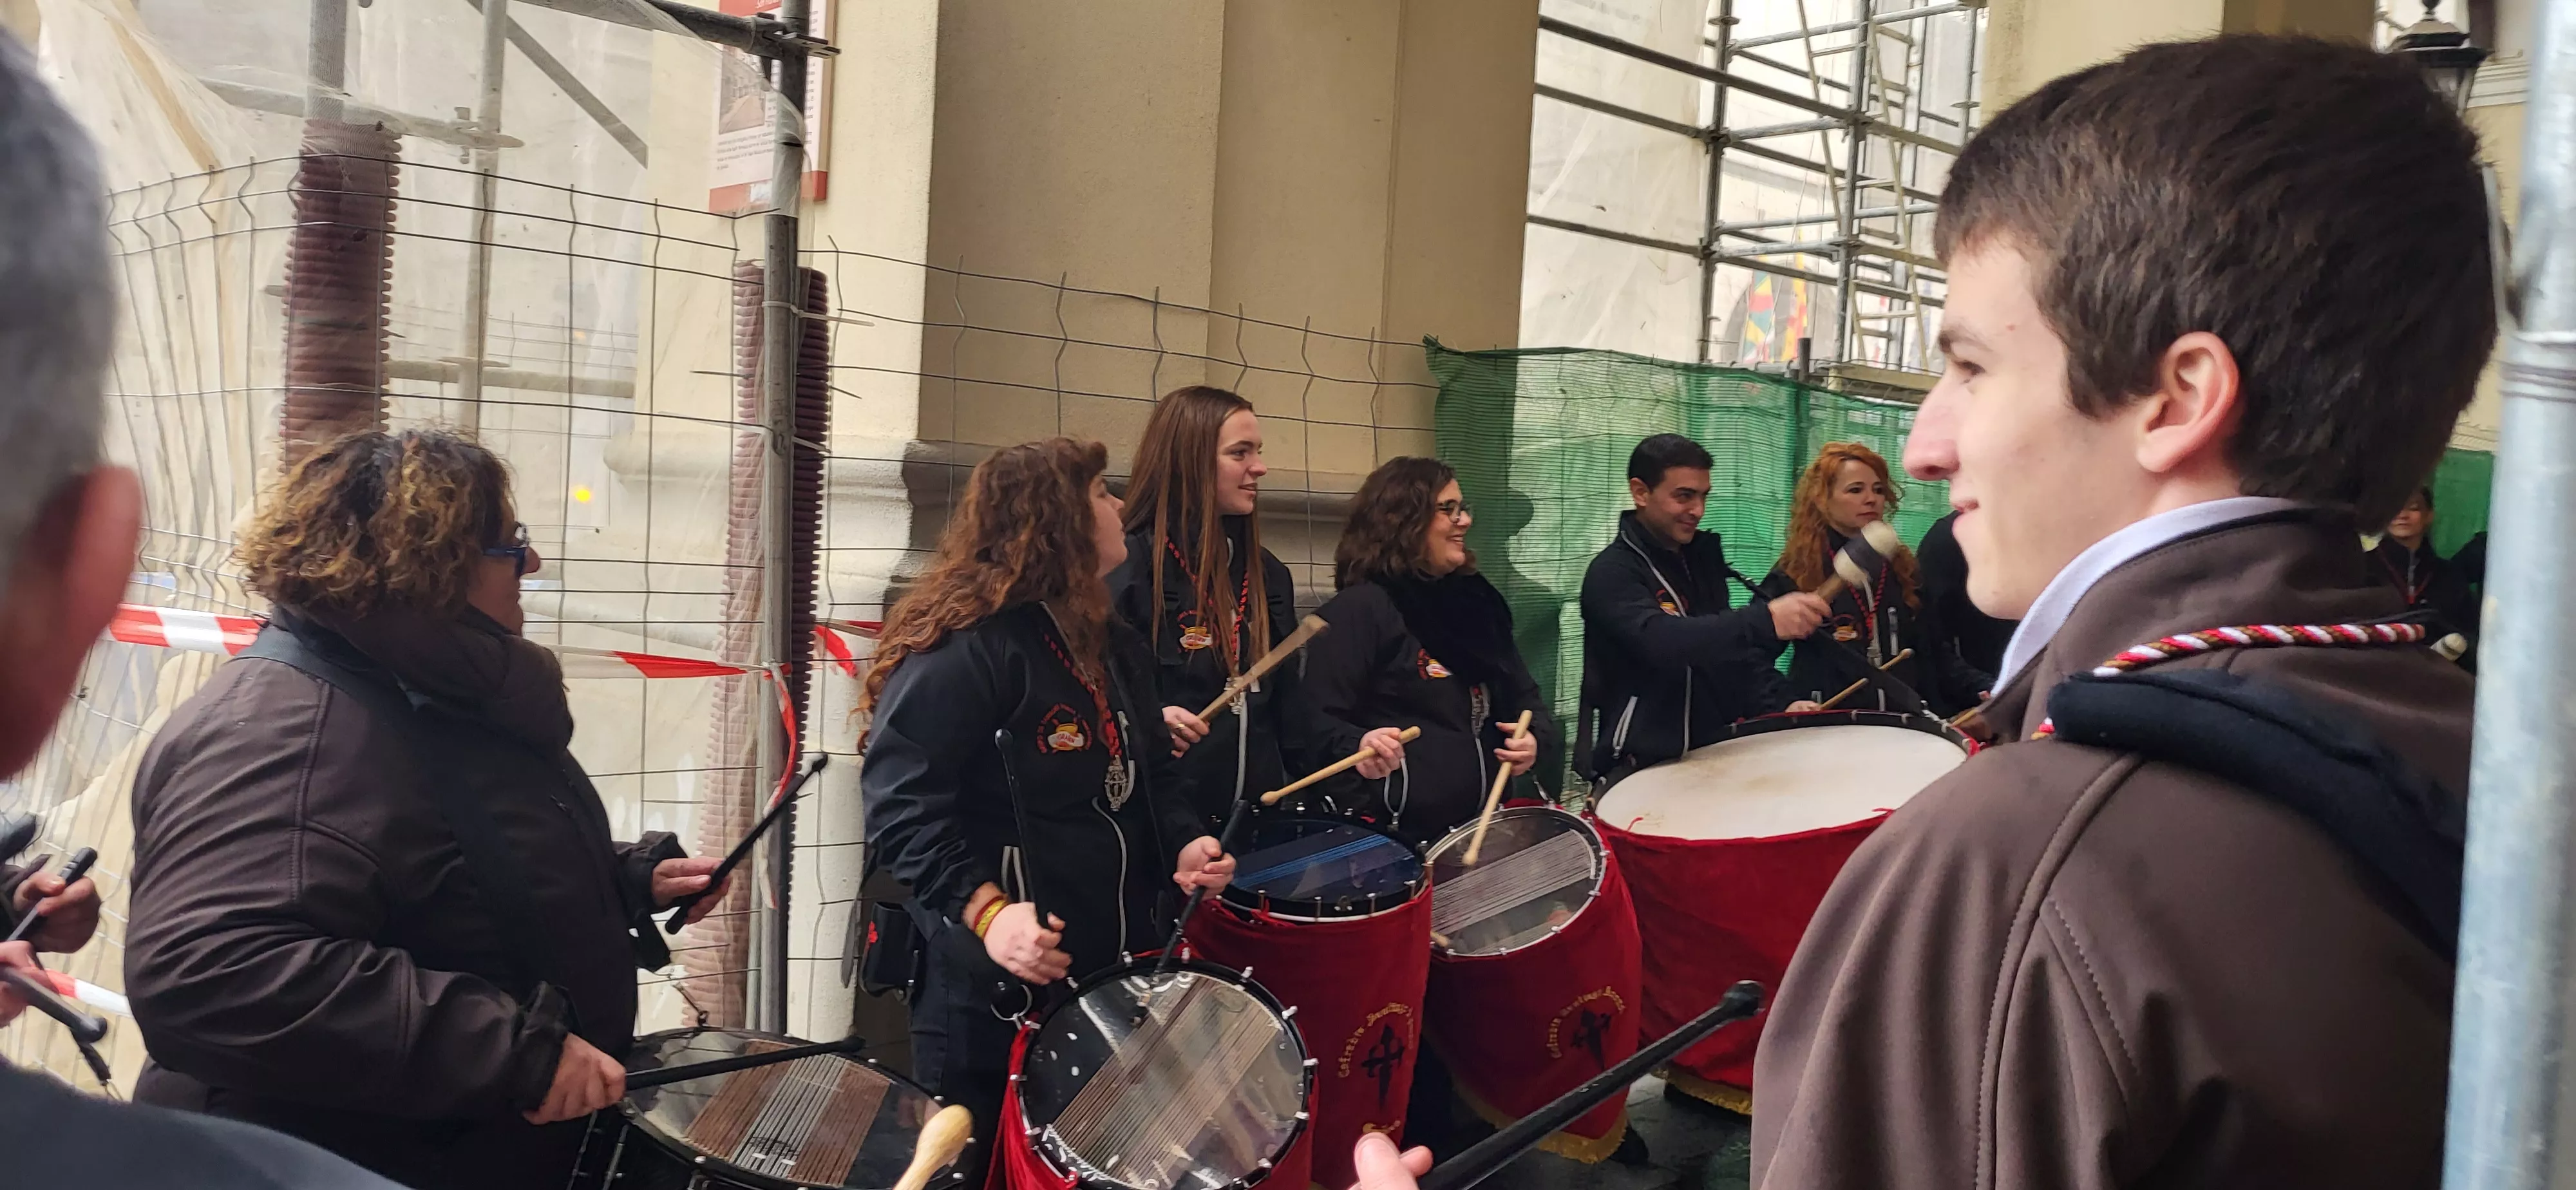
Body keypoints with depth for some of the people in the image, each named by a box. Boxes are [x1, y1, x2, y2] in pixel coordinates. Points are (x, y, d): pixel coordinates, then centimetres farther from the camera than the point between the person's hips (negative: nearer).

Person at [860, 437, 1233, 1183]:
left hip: (1113, 971, 8)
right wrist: (984, 910, -34)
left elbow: (1154, 775, 20)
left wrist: (1184, 844, 1)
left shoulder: (1114, 646, 12)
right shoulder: (961, 649, -18)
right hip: (989, 987, -8)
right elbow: (902, 808, -23)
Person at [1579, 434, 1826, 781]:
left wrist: (1779, 704, 3)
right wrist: (1765, 621, -39)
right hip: (1642, 763, -7)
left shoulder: (1702, 559, 12)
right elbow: (1661, 642, -30)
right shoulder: (1612, 574, -13)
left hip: (1714, 749, 8)